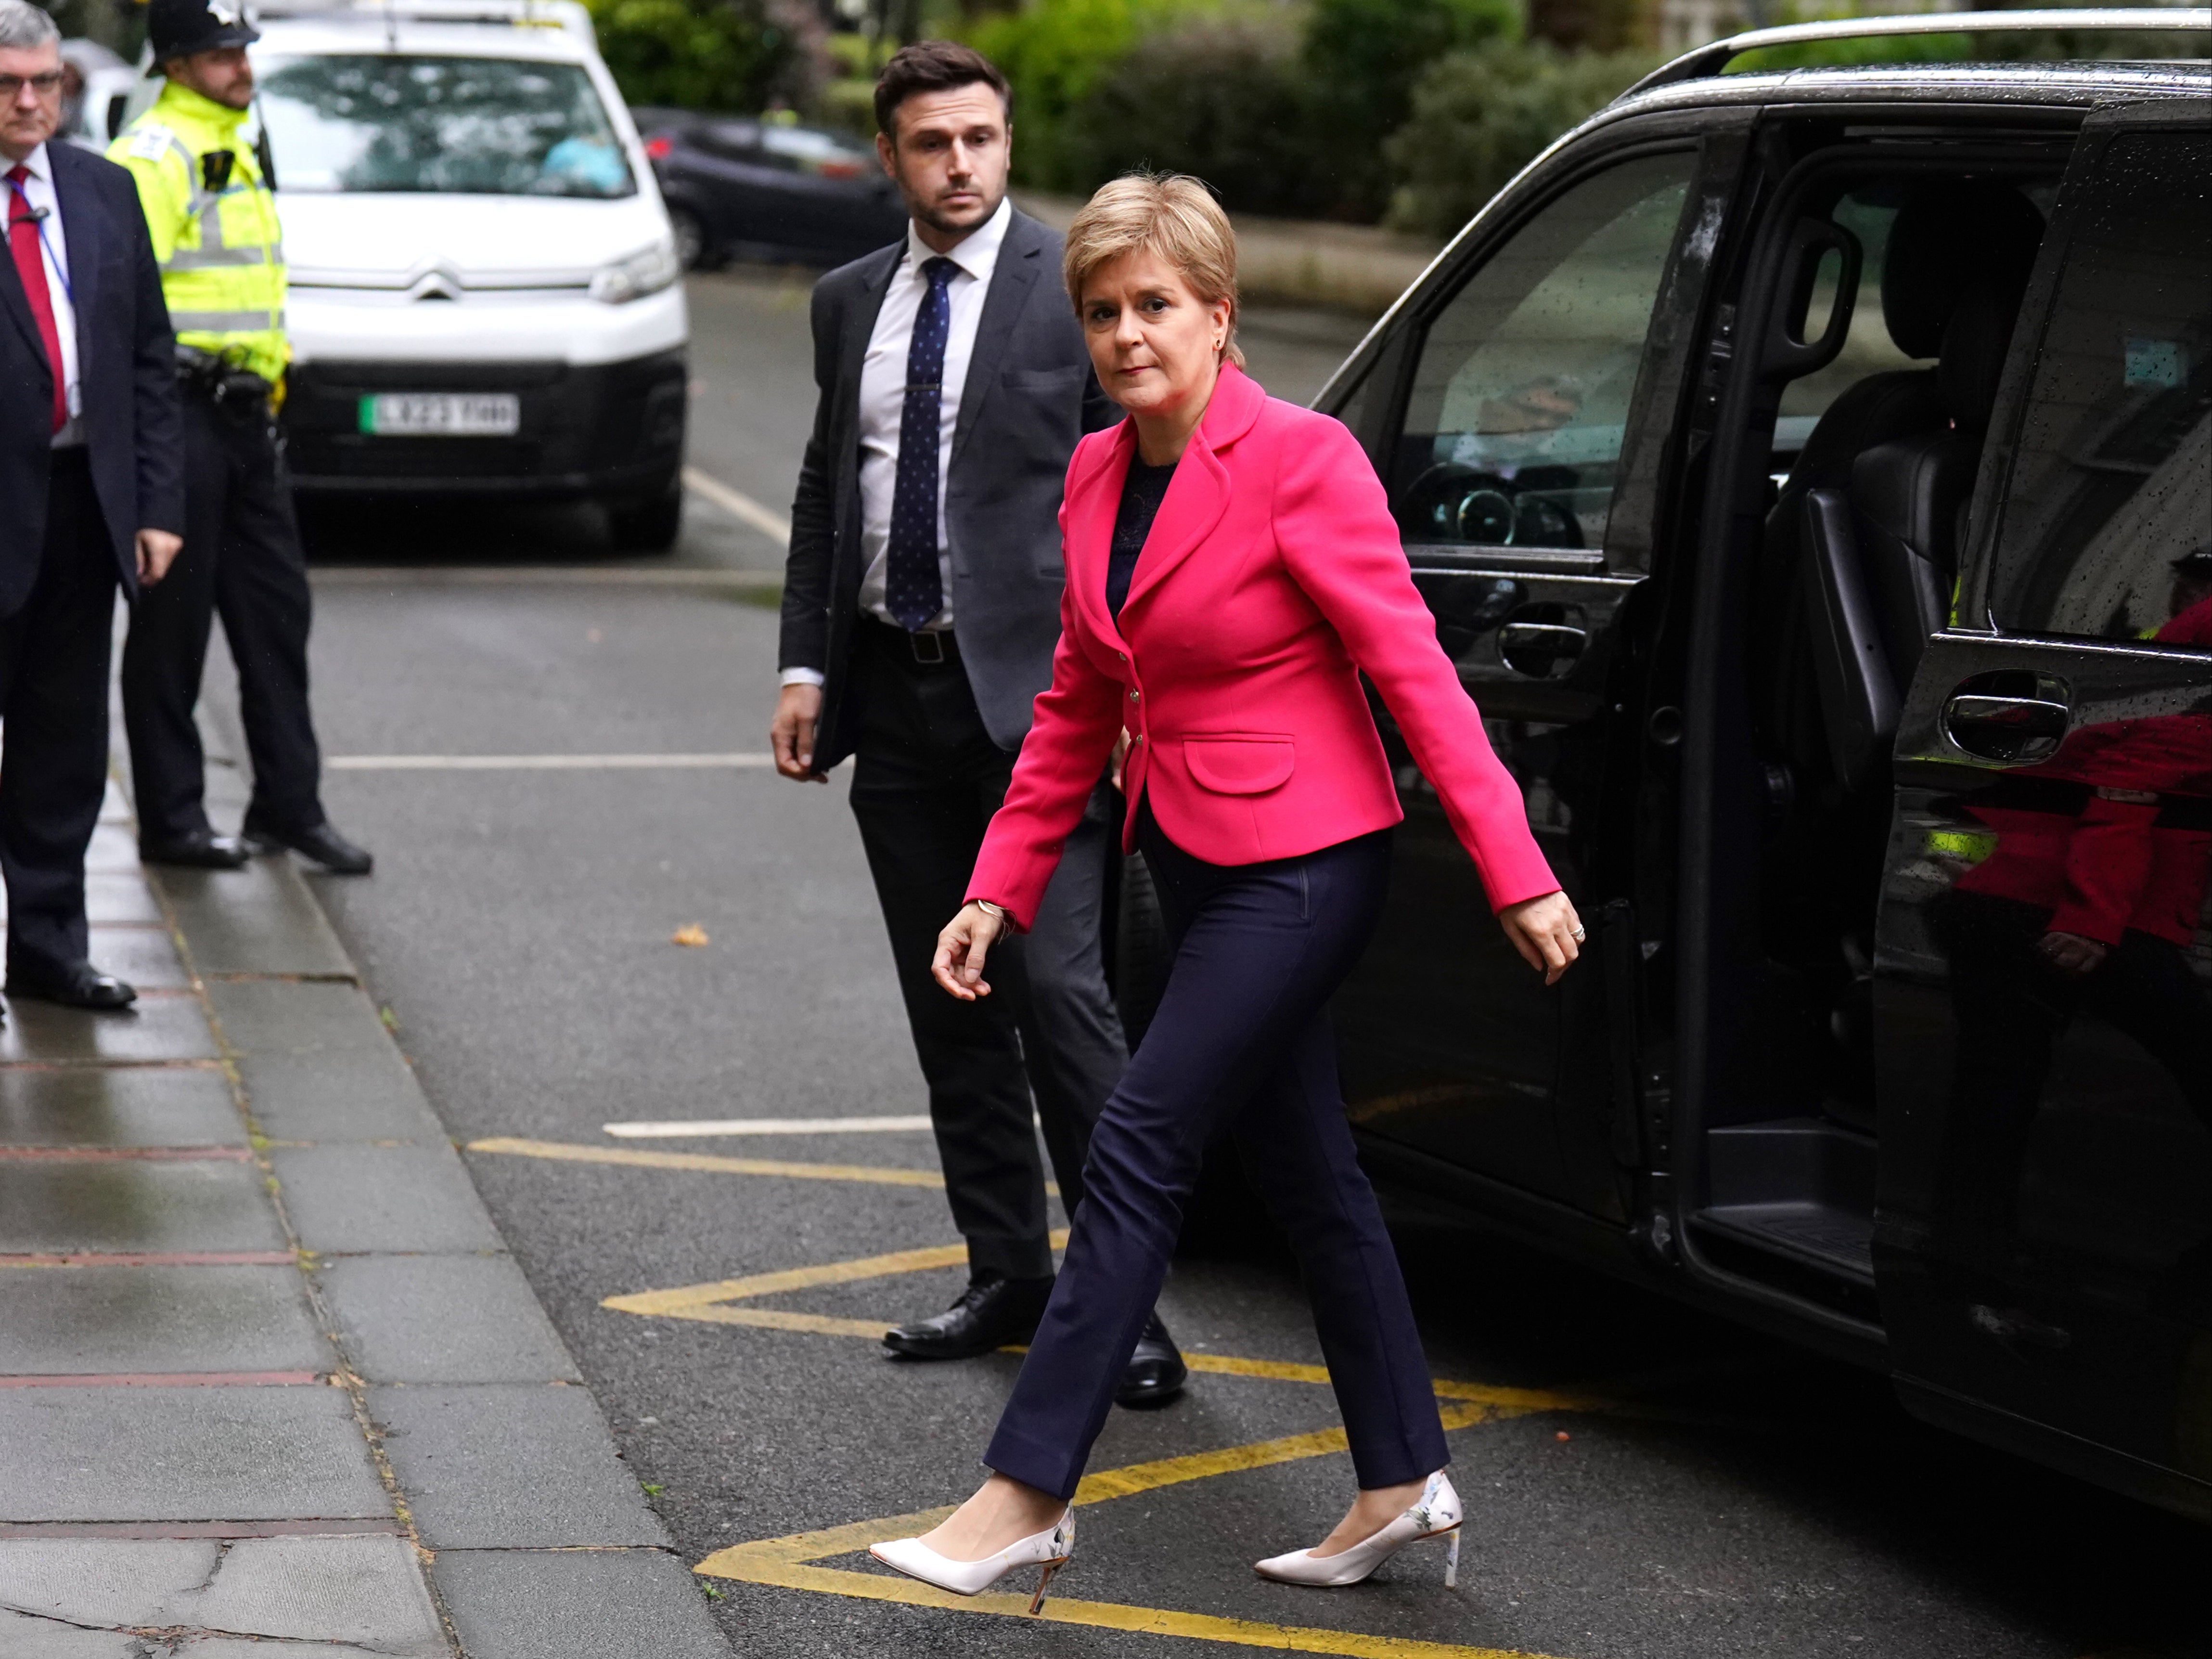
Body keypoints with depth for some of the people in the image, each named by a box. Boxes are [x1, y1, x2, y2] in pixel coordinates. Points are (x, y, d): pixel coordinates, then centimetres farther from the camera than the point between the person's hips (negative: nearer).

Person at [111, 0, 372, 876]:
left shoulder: (232, 149, 18)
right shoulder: (153, 156, -14)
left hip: (244, 410, 9)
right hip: (180, 412, -9)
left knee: (276, 608, 11)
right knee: (173, 621, -1)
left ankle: (289, 804, 19)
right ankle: (170, 818, 7)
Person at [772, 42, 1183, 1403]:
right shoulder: (852, 303, 13)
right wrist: (807, 666, 9)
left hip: (1033, 690, -6)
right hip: (897, 693, 6)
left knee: (1059, 988, -12)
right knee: (949, 1007, 10)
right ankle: (1010, 1277, 19)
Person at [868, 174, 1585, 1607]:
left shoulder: (1300, 462, -16)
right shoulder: (1099, 476, 6)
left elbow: (1414, 671, -17)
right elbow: (1079, 707, 14)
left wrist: (1516, 874, -19)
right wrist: (1001, 890, 11)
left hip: (1301, 869, -8)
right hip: (1198, 865, 8)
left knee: (1139, 1151, -9)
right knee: (1307, 1174, 13)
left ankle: (1029, 1496, -3)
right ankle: (1405, 1482, 24)